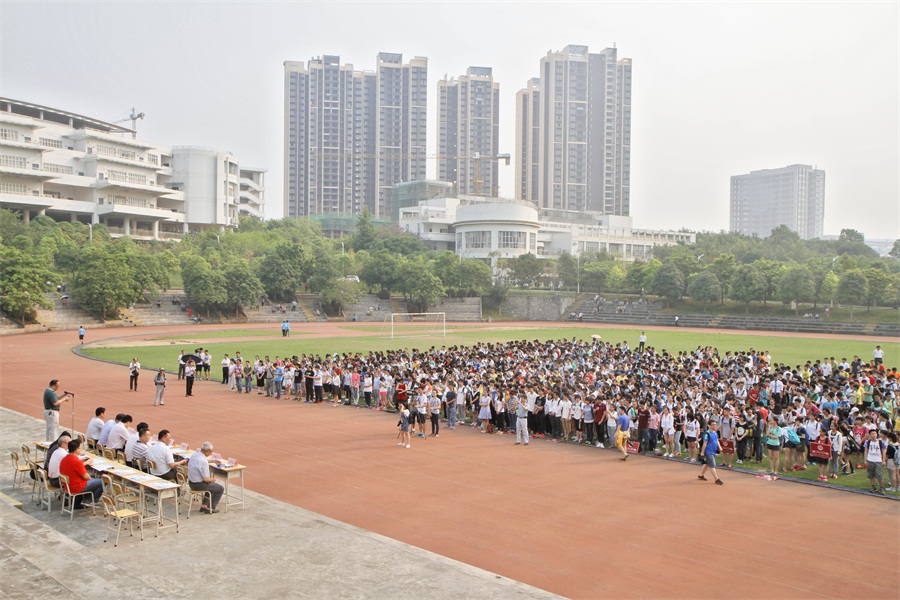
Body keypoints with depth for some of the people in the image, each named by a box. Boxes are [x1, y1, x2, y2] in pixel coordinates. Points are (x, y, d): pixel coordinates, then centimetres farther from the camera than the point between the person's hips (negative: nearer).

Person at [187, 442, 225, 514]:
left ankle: (204, 505, 31)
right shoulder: (203, 462, -29)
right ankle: (211, 508, 14)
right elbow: (206, 479, -24)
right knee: (220, 488, 9)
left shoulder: (194, 455, -2)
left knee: (211, 484, 31)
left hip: (191, 482, 9)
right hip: (199, 485, -9)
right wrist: (212, 479, -4)